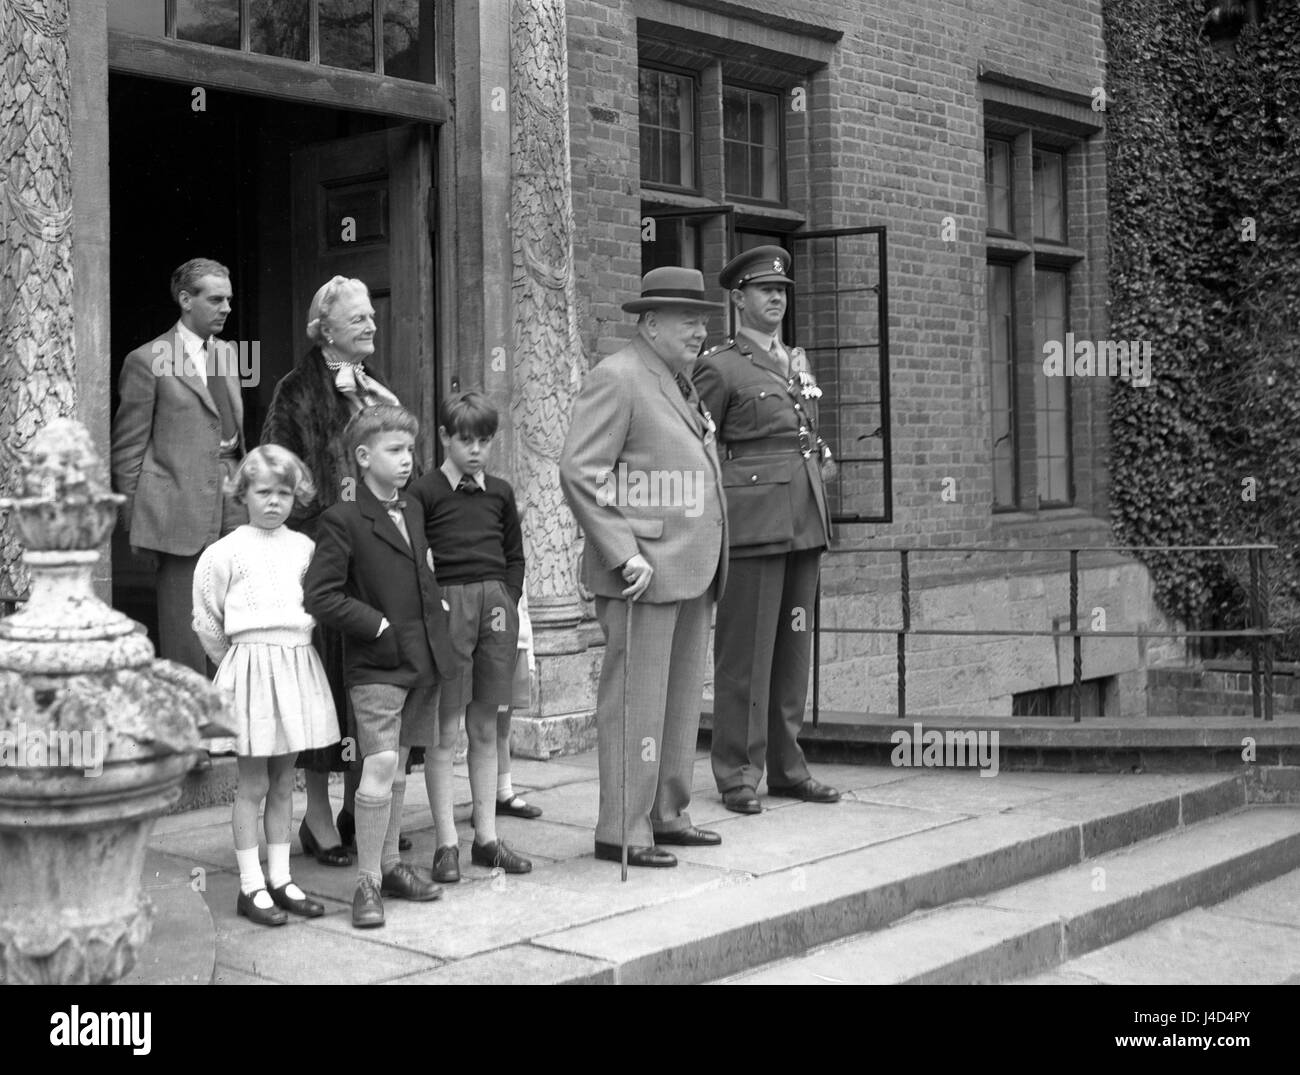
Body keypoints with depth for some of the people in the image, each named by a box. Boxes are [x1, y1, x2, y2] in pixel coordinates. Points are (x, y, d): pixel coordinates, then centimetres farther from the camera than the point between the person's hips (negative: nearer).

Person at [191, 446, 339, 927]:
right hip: (251, 666, -4)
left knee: (283, 781, 11)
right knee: (253, 783, 1)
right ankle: (251, 887, 9)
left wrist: (296, 652, 10)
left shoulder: (304, 547, 6)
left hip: (299, 666, 4)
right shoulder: (226, 552, -5)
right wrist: (240, 661, 7)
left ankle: (281, 879, 19)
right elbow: (207, 622, 1)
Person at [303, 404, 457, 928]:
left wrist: (436, 605, 9)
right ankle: (367, 881, -3)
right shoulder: (343, 520, -11)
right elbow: (320, 595, -15)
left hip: (423, 659, 7)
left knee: (398, 766, 15)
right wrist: (378, 626, -16)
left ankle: (389, 863, 27)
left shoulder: (413, 511, 13)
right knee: (380, 766, -12)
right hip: (375, 665, -7)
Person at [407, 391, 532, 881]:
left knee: (485, 727, 10)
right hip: (447, 604, -5)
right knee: (445, 730, -2)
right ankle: (447, 844, 3)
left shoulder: (499, 492, 13)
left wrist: (508, 602, 8)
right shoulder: (424, 492, -2)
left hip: (496, 602, 5)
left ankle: (487, 837, 17)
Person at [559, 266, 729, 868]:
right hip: (644, 570, -9)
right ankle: (621, 832, 1)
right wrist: (623, 554, -20)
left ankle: (666, 815, 24)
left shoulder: (679, 383, 20)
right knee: (635, 701, -5)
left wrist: (708, 556, 18)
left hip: (692, 569, 9)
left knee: (681, 699, 14)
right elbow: (579, 473, -16)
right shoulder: (617, 378, -9)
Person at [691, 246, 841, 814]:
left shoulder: (797, 362, 18)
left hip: (806, 521, 7)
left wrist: (820, 513, 17)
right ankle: (738, 774, 5)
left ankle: (786, 767, 19)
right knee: (746, 650, -3)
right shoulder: (719, 367, -3)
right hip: (753, 522, -7)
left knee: (793, 646, 10)